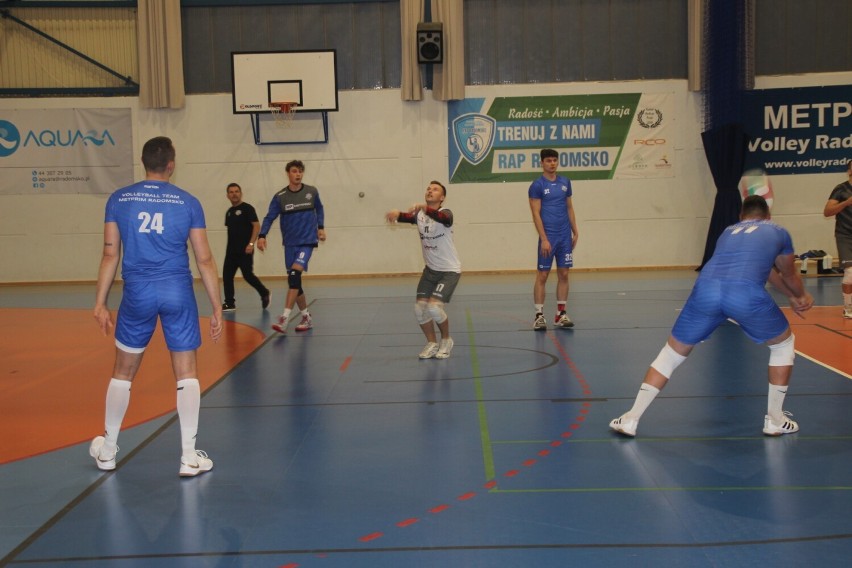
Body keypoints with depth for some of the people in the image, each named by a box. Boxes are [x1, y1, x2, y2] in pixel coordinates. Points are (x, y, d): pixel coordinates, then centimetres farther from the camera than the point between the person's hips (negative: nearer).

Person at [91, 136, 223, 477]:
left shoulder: (118, 199, 2)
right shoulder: (188, 202, 0)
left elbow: (110, 255, 2)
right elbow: (204, 259, 0)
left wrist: (100, 303, 9)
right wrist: (217, 308, 5)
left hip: (137, 294, 2)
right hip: (178, 294, -1)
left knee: (123, 372, 16)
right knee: (186, 374, 6)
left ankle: (107, 451, 28)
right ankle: (189, 457, 8)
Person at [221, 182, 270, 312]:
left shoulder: (247, 208, -6)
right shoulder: (229, 212, 15)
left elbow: (257, 226, -13)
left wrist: (251, 244, -21)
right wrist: (230, 246, 18)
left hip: (245, 250, -7)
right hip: (231, 251, 7)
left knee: (248, 275, -6)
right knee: (227, 275, 1)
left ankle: (264, 293, 17)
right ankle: (229, 303, 7)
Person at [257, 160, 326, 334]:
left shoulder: (312, 192, 0)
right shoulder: (280, 197, -1)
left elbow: (319, 209, 17)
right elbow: (269, 218, -3)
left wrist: (320, 227, 6)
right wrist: (262, 236, -17)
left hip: (307, 241, -3)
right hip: (290, 244, 3)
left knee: (294, 275, -20)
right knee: (294, 282, 7)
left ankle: (284, 319, -22)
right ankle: (306, 318, 24)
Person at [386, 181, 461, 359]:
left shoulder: (446, 213, -18)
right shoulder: (419, 214, -2)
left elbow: (441, 217, -43)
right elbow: (406, 217, -23)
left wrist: (423, 207, -62)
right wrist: (396, 213, -47)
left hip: (450, 270, -6)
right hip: (430, 269, 6)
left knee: (434, 307, -17)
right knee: (419, 308, -3)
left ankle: (446, 341, 9)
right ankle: (432, 343, 18)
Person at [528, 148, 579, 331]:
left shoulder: (565, 182, 11)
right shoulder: (537, 185, -5)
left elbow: (569, 208, 17)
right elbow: (536, 214, -9)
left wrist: (575, 232, 11)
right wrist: (544, 239, -16)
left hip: (565, 236, 5)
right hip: (548, 237, -5)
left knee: (563, 274, 5)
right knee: (542, 275, -2)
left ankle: (561, 314, 12)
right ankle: (539, 315, 3)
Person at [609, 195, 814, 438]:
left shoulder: (728, 231, 37)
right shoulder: (778, 232, 28)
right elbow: (789, 275, 44)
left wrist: (793, 297, 61)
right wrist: (800, 296, 66)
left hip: (706, 289, 3)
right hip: (745, 294, -3)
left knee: (672, 352, 20)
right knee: (784, 344, 27)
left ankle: (631, 419, 16)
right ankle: (775, 420, 28)